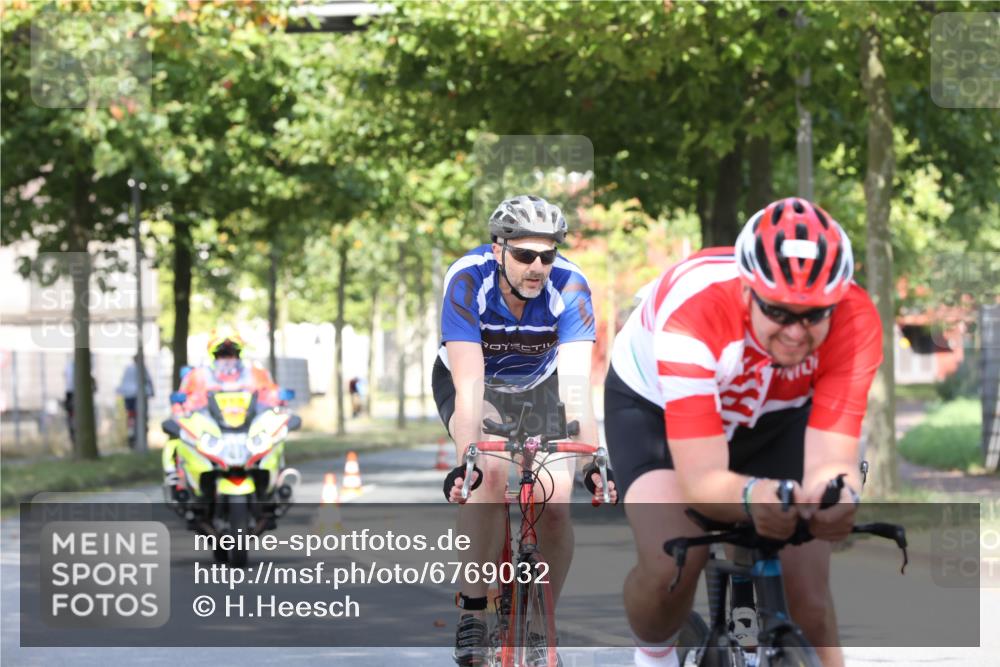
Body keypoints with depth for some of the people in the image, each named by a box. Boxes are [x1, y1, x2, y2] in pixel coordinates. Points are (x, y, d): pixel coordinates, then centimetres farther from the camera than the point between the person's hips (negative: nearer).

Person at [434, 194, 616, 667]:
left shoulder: (570, 288, -30)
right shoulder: (467, 282, -33)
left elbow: (576, 388, -36)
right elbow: (470, 389, -39)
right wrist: (466, 464, -51)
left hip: (537, 386, 2)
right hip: (467, 377, -2)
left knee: (554, 506, -15)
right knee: (492, 472, -30)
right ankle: (472, 612, -20)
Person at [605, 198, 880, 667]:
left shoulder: (855, 320, -32)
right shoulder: (693, 311, -41)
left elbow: (831, 461, -37)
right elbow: (702, 481, -43)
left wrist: (836, 493, -61)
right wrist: (751, 497, -66)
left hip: (775, 416, 3)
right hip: (654, 407, -3)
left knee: (808, 601, -12)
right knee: (672, 565, -28)